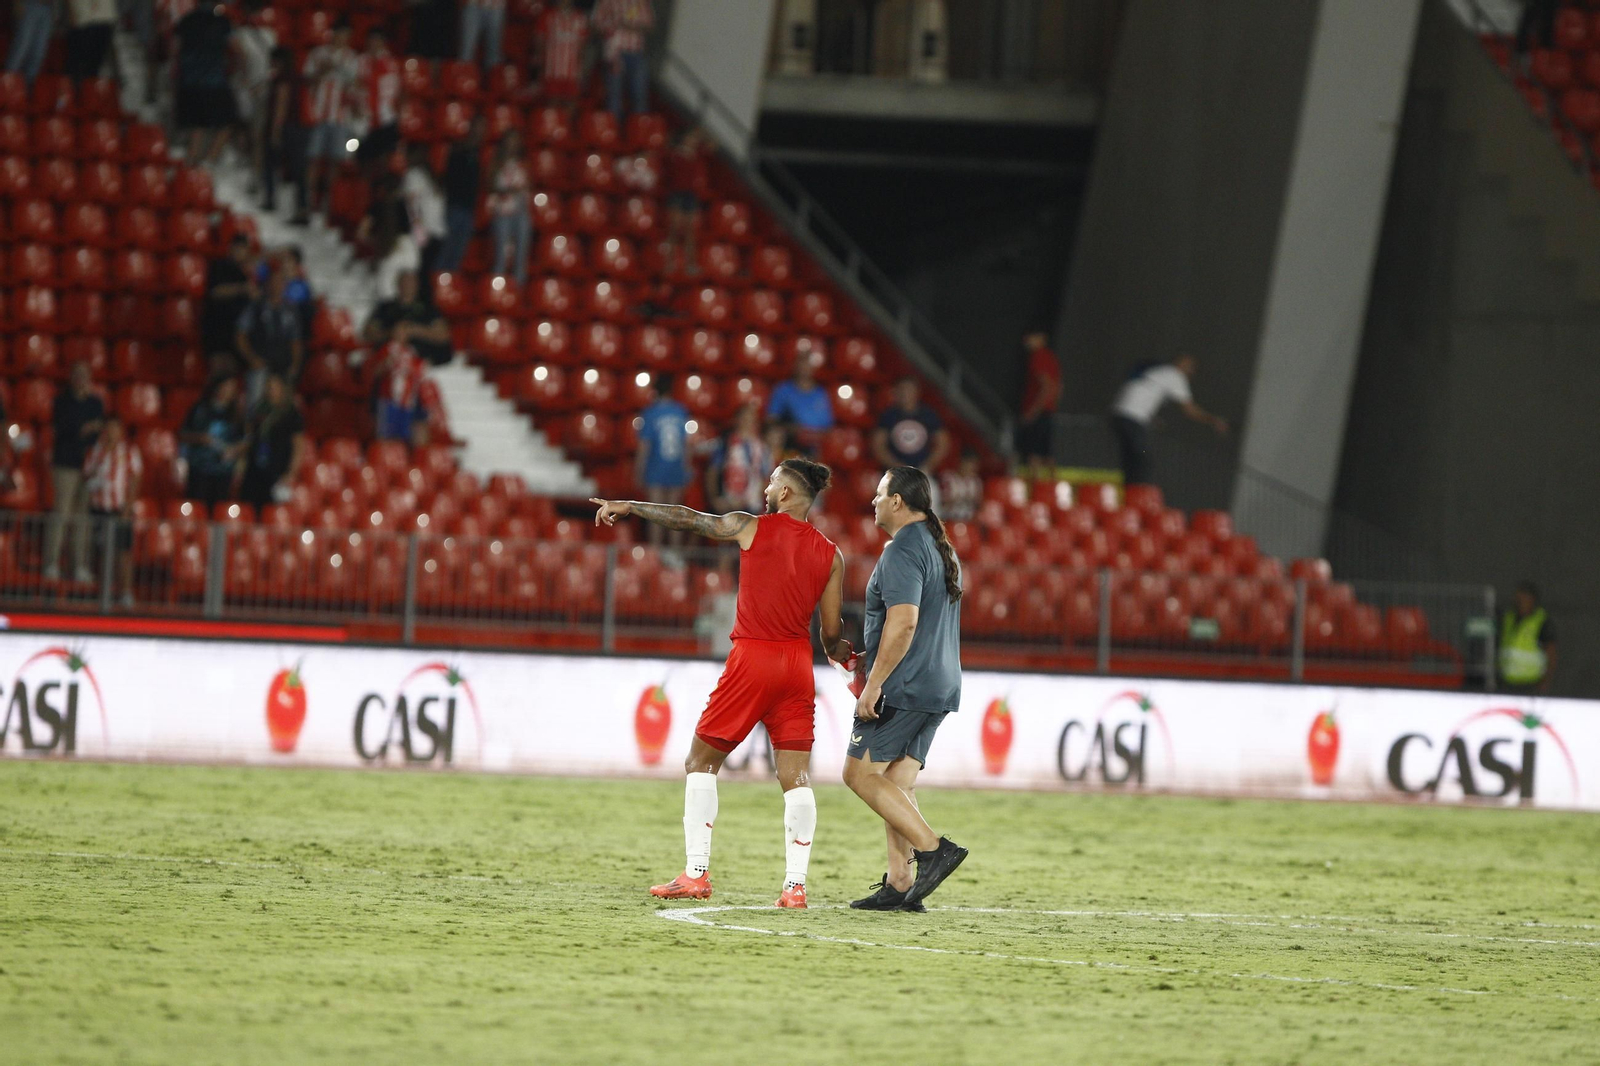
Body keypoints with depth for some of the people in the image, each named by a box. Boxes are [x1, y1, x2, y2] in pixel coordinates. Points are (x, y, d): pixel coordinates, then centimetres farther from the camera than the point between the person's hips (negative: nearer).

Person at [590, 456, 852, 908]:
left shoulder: (751, 528, -1)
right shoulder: (830, 555, 7)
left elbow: (686, 519, 10)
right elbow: (832, 633, 7)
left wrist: (626, 507, 23)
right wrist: (842, 652, 31)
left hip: (752, 657, -3)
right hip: (798, 665, 3)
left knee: (701, 762, 9)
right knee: (796, 777, 2)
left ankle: (696, 874, 3)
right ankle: (795, 883, -7)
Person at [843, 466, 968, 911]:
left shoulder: (903, 552, -14)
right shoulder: (942, 550, 18)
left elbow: (903, 623, -24)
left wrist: (874, 685, -23)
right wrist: (874, 661, 30)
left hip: (903, 689, -10)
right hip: (939, 686, 10)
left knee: (860, 772, -6)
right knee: (897, 783, 9)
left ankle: (933, 848, -15)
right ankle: (899, 884, 3)